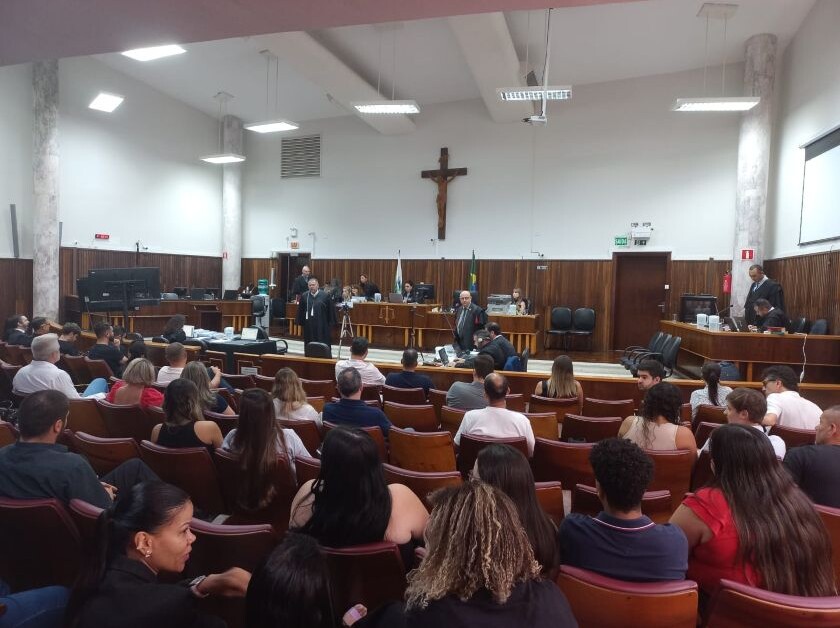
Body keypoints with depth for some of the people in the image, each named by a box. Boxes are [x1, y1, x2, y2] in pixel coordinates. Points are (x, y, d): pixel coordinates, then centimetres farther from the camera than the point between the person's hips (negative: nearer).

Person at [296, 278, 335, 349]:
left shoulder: (324, 296, -5)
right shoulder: (304, 296, 3)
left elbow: (330, 310, -1)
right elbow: (300, 311, 9)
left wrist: (330, 323, -1)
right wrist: (300, 322, 5)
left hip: (322, 325, -3)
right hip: (309, 325, 3)